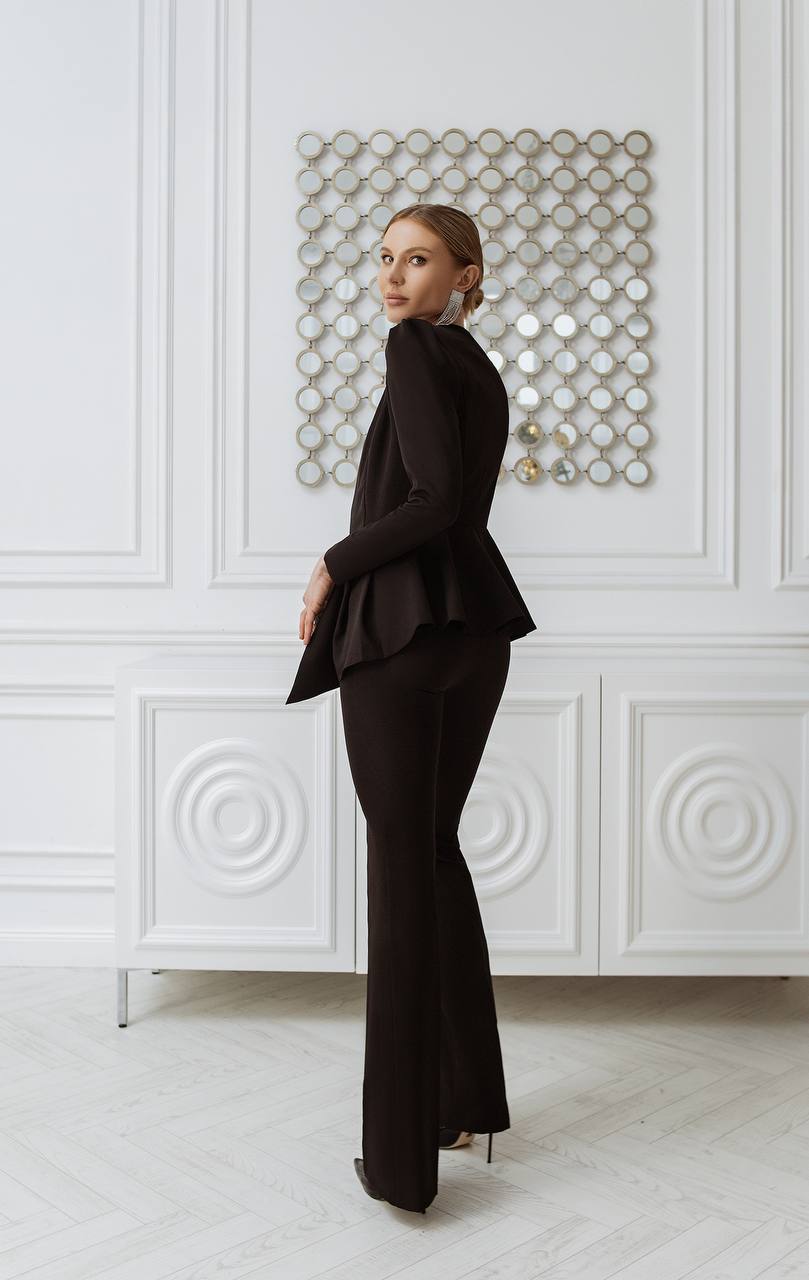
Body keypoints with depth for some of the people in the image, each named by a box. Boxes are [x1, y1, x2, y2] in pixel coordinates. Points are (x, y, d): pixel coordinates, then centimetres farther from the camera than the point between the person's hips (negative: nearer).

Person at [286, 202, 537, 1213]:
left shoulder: (418, 346, -7)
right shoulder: (484, 373, 19)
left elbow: (435, 500, -18)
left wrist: (333, 566, -7)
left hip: (401, 630, -8)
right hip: (476, 628, 8)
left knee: (400, 866, -3)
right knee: (436, 847, 16)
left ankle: (402, 1154, 5)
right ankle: (469, 1100, 25)